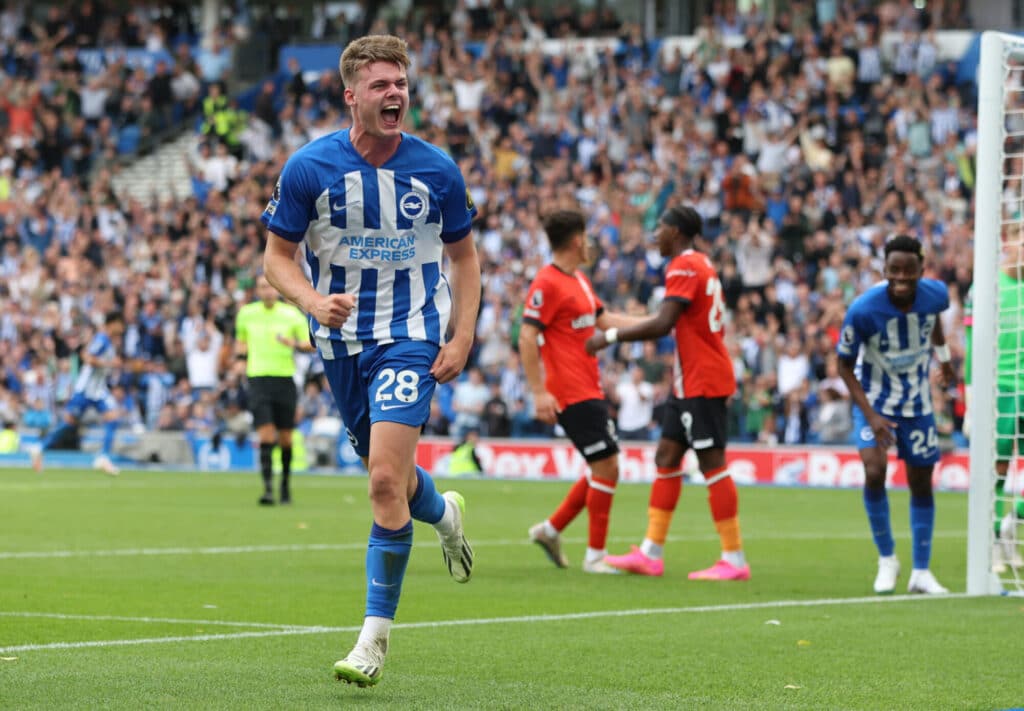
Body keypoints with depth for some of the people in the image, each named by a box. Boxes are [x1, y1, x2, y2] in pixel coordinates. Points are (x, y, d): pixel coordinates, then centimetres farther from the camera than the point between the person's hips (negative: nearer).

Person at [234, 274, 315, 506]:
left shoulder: (292, 314, 2)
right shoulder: (246, 313, 8)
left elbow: (311, 345, 3)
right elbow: (240, 339, 25)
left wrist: (295, 344, -17)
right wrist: (240, 350, 4)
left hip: (285, 380, 0)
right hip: (258, 379, 0)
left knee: (285, 438, 5)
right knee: (265, 436, -13)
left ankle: (286, 485, 25)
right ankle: (267, 488, -16)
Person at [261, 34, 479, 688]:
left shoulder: (438, 170, -6)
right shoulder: (309, 167, -9)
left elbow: (464, 255, 7)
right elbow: (277, 254, -2)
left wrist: (461, 340, -2)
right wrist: (313, 301, -22)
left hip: (413, 337, -2)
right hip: (342, 339, 2)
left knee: (386, 478, -17)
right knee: (388, 476, 15)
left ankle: (376, 635, -8)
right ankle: (443, 512, 53)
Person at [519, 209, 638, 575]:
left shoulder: (579, 280, 16)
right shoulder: (547, 283, -14)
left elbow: (603, 319, 26)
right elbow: (526, 338, -18)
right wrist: (539, 393, -22)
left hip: (590, 391, 10)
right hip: (572, 394, -10)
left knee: (604, 470, 13)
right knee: (606, 467, -9)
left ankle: (551, 529, 21)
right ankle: (595, 555, -2)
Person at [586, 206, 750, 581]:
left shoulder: (684, 267, -14)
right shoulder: (699, 264, 16)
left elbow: (662, 324, -24)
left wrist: (610, 336, -18)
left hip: (702, 381, -10)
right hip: (690, 381, 10)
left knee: (712, 464, -8)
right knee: (666, 458, 10)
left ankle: (734, 560, -7)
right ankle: (651, 553, 11)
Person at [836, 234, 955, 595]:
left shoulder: (935, 294, -18)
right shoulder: (863, 309, -29)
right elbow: (845, 365, -16)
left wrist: (943, 355, 24)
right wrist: (870, 415, -24)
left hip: (917, 402, 3)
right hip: (874, 399, -3)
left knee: (921, 482, 6)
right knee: (874, 471, -21)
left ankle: (921, 572, 19)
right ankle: (886, 558, 0)